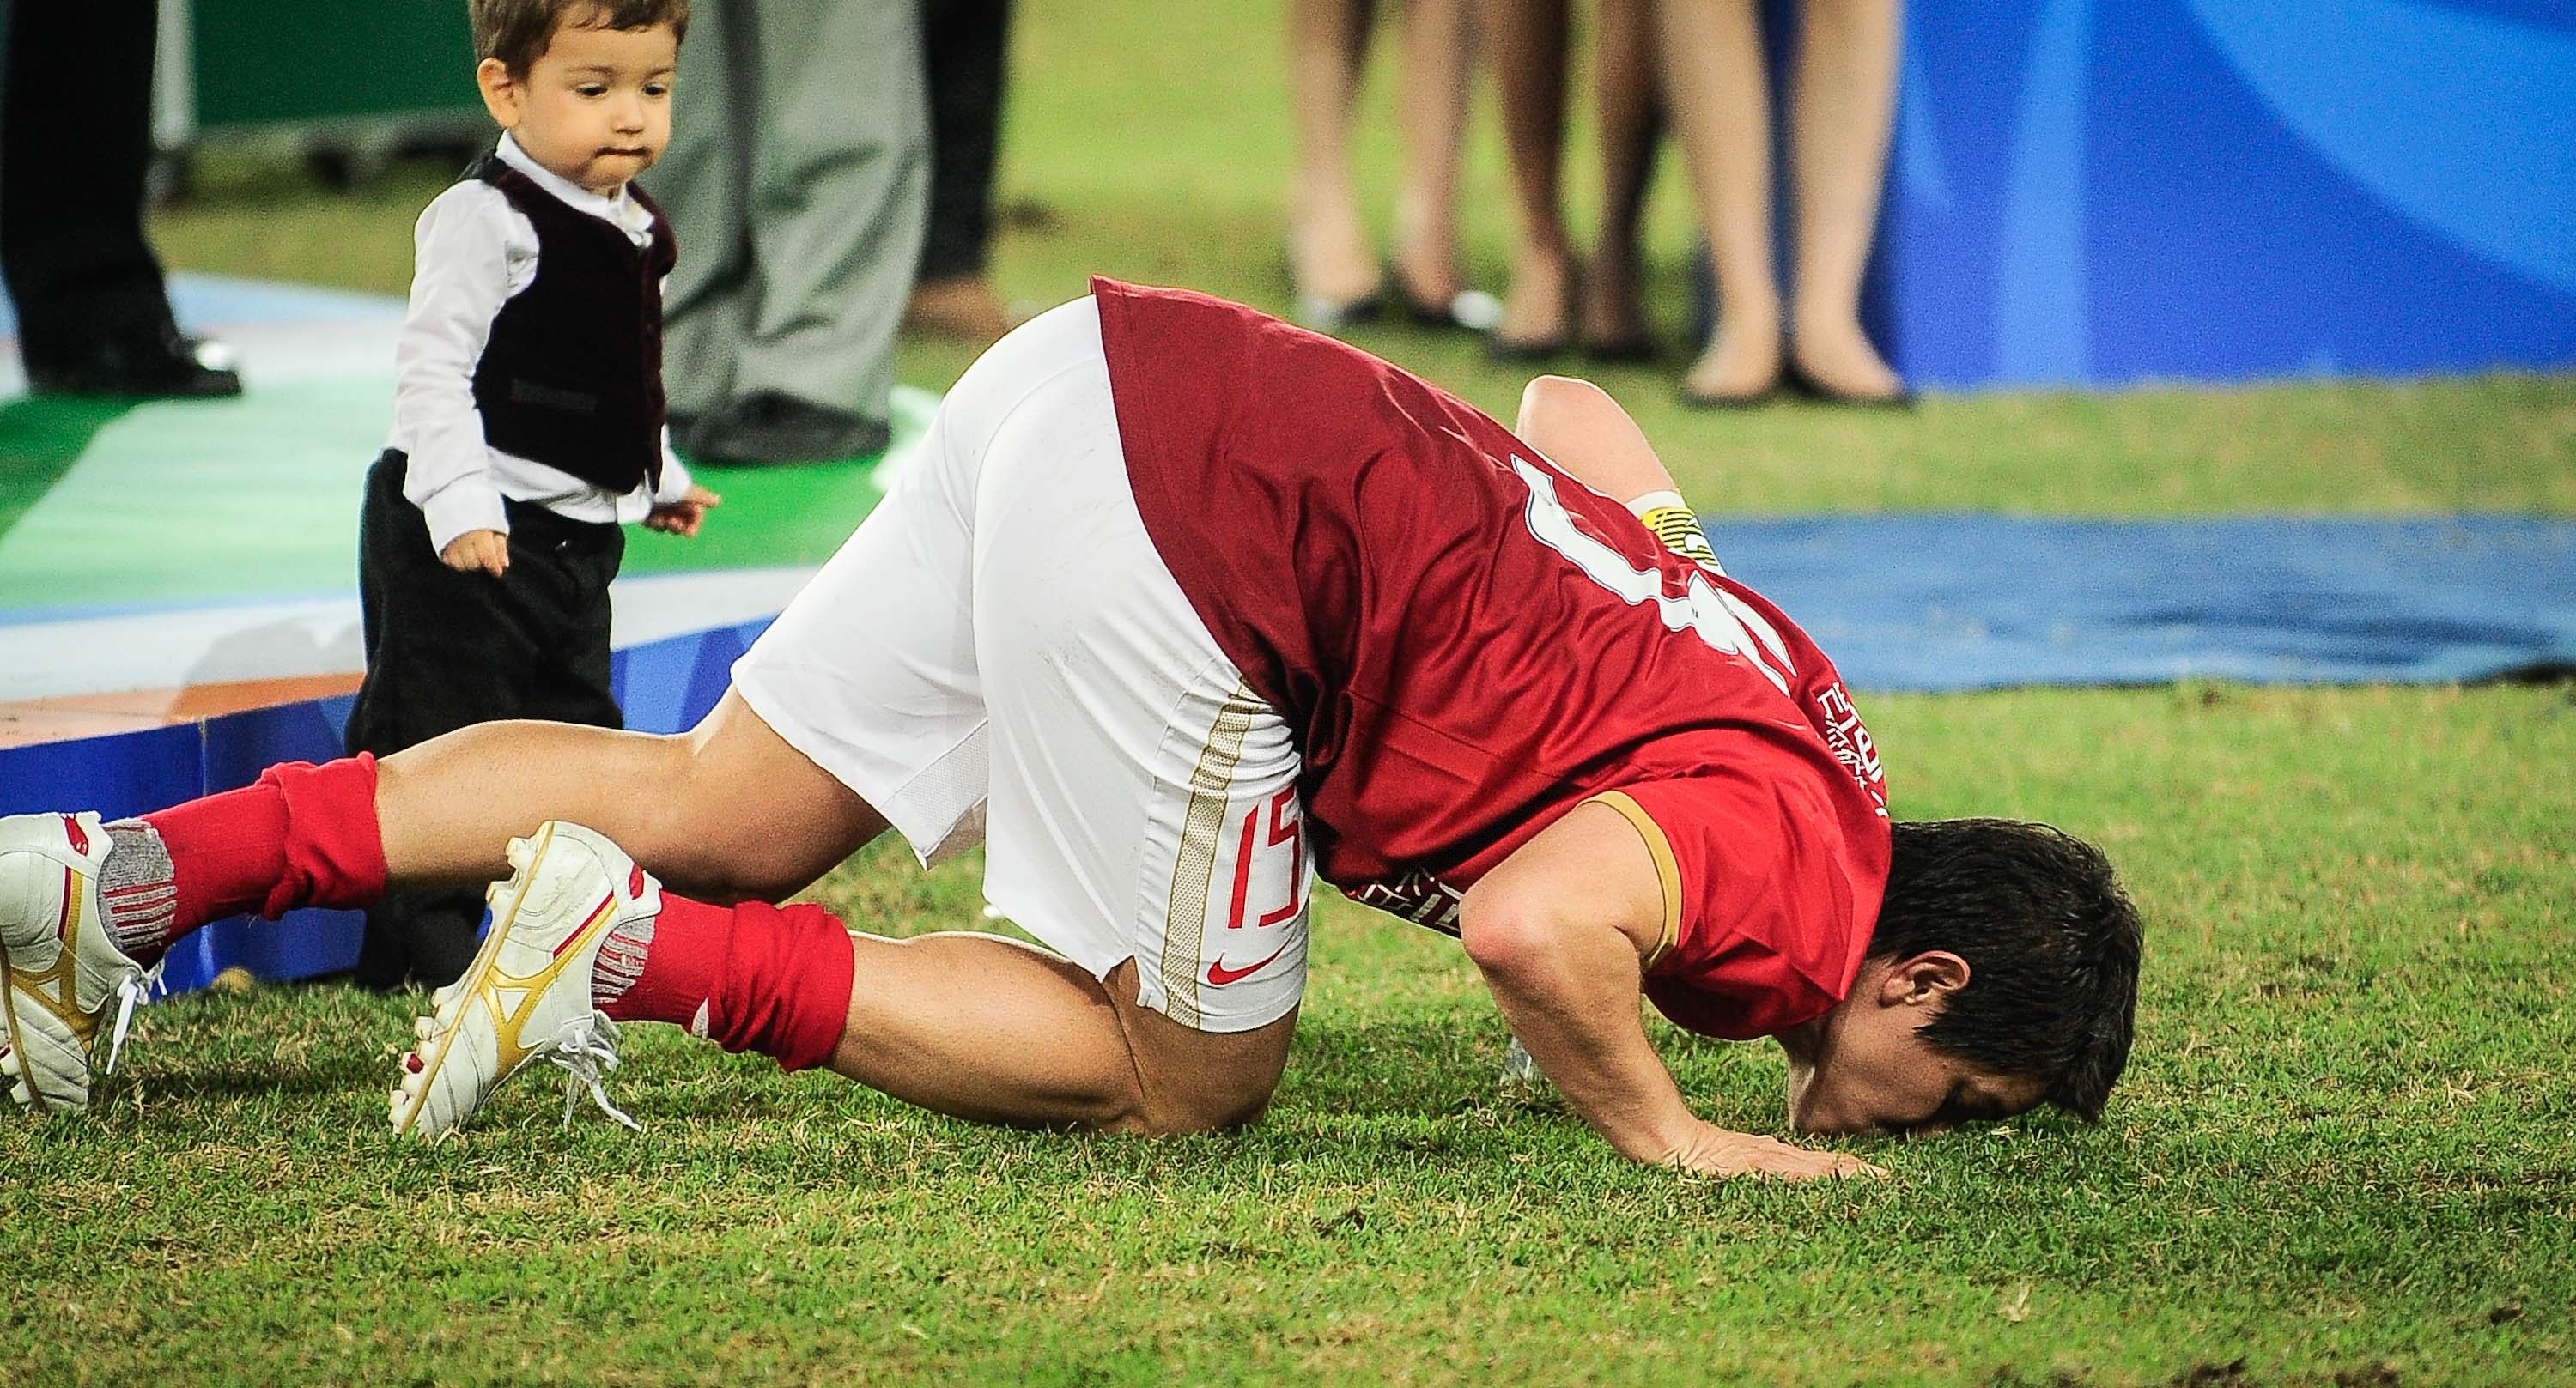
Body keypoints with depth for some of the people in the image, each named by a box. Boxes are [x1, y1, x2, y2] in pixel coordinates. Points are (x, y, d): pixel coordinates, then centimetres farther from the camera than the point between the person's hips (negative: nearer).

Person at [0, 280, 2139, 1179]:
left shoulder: (1763, 682, 15)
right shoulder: (1789, 852, -11)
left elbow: (1573, 406, 27)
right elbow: (1539, 923, -30)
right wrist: (1663, 1134, -15)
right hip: (1180, 530, -9)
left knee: (722, 813, 15)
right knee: (1187, 1075, 4)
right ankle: (650, 957, -4)